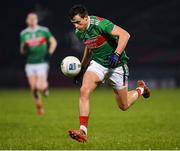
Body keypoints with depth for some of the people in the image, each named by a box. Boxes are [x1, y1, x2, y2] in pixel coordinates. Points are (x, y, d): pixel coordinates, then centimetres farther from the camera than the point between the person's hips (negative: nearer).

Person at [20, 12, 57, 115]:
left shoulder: (44, 31, -3)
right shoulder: (24, 34, 5)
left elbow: (53, 42, 7)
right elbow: (22, 51, 12)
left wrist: (49, 53, -6)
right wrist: (24, 49, -12)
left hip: (42, 63, -3)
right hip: (30, 64, 3)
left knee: (40, 87, -14)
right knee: (34, 88, 3)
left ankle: (45, 86, 22)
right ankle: (39, 107, 22)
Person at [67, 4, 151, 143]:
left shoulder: (99, 24, -24)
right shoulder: (79, 32, -1)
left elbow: (125, 35, -26)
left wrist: (116, 55, -34)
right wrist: (81, 69, 16)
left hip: (116, 65, -5)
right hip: (97, 63, 5)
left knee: (124, 106, 6)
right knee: (84, 91, -22)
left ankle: (140, 89, 39)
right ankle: (83, 131, -23)